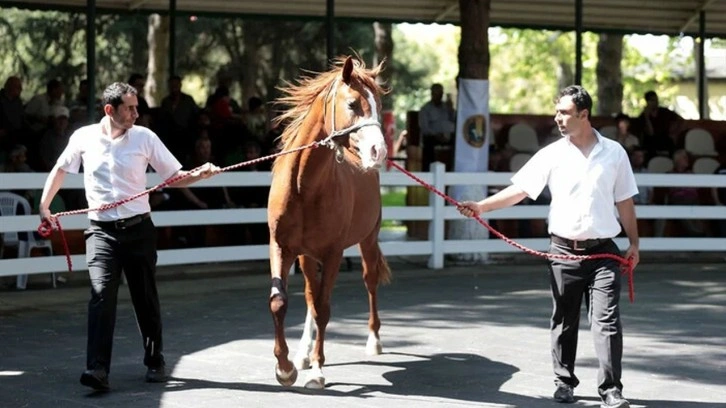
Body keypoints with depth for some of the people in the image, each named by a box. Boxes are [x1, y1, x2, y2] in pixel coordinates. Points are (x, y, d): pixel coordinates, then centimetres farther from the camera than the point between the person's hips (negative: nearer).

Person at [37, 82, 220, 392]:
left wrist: (199, 175, -17)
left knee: (145, 298, 9)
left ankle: (155, 362, 26)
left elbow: (174, 176, 2)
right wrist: (44, 207, 7)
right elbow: (60, 170, 14)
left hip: (138, 229, 1)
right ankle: (98, 369, -20)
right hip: (101, 231, -1)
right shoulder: (84, 137, -1)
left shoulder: (145, 138, -2)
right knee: (101, 294, -15)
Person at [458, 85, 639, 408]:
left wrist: (634, 243, 8)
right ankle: (564, 382, 22)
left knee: (607, 321, -6)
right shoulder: (551, 155, 0)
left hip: (603, 252, -1)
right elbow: (520, 190, -4)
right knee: (563, 321, 9)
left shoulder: (614, 152, 2)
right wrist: (482, 206, -17)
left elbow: (625, 202, 9)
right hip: (563, 250, 1)